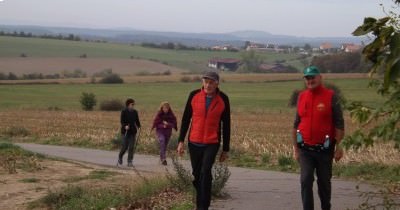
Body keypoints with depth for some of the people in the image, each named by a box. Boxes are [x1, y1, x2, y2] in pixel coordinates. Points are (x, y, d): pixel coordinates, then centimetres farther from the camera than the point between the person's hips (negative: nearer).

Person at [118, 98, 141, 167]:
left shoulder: (135, 112, 9)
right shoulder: (124, 112, -5)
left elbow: (137, 121, 13)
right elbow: (122, 121, -11)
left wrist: (139, 127, -3)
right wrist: (125, 126, -28)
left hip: (133, 131, 4)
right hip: (125, 131, -4)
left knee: (131, 147, 0)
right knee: (125, 146, -3)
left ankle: (130, 162, 4)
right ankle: (120, 157, 25)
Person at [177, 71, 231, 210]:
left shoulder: (223, 99, -5)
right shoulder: (194, 95, -4)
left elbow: (226, 125, 1)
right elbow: (186, 119, 3)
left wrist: (225, 149, 3)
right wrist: (181, 141, -1)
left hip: (212, 143, -2)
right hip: (194, 142, 2)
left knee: (205, 172, -19)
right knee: (197, 175, 12)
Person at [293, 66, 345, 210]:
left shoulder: (331, 97, -7)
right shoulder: (301, 97, 5)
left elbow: (339, 124, -7)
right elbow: (296, 124, 11)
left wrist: (339, 146, -12)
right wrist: (295, 148, 9)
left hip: (324, 149, -2)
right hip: (305, 149, 2)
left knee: (324, 182, 11)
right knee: (306, 181, -7)